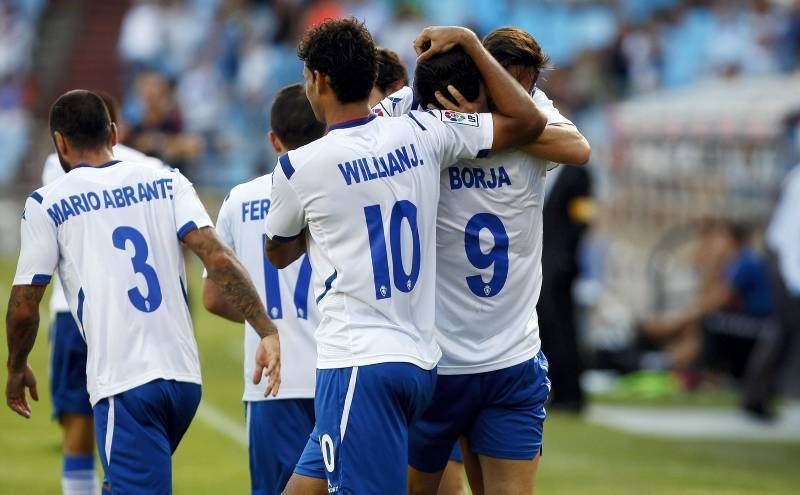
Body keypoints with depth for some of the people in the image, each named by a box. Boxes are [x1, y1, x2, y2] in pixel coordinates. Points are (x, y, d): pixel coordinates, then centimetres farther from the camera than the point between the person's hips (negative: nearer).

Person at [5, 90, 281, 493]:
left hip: (123, 385, -6)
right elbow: (219, 260, -4)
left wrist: (16, 369, 20)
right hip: (184, 375, 6)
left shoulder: (47, 204, 1)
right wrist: (267, 331, -7)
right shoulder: (167, 183, 10)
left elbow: (23, 307, 2)